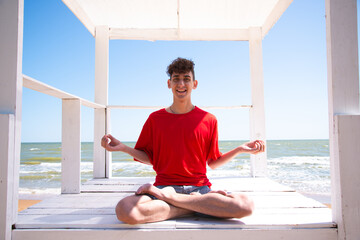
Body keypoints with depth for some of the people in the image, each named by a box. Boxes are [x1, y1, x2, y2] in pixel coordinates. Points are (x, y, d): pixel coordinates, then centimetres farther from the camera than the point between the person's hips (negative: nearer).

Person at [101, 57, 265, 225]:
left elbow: (213, 163, 12)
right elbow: (148, 158, 12)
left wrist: (240, 149, 0)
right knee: (124, 211, -33)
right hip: (164, 185, 0)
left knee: (246, 206, -29)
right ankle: (199, 204, -15)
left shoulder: (208, 120, 7)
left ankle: (169, 196, -15)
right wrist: (122, 147, -2)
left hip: (199, 187, 1)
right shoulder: (155, 118, 8)